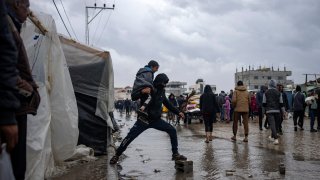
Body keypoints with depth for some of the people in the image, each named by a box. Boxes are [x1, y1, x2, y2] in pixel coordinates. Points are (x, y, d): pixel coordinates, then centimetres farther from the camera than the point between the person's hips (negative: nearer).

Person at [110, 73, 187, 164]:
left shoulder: (161, 91, 4)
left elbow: (167, 104, 17)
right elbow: (134, 96, -17)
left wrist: (178, 112, 14)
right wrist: (142, 92, -38)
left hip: (156, 120, 5)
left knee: (172, 130, -4)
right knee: (130, 137, -10)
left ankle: (175, 154, 7)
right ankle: (117, 155, 8)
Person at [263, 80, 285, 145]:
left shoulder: (266, 93, -1)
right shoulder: (278, 92, 2)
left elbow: (264, 103, 1)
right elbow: (281, 103, 3)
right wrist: (283, 112, 10)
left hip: (269, 111, -3)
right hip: (277, 110, 3)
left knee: (272, 124, -10)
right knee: (275, 124, 18)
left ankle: (276, 138, -22)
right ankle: (272, 136, 36)